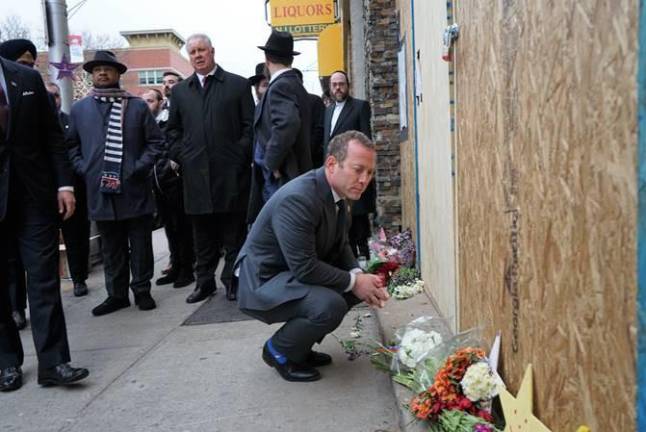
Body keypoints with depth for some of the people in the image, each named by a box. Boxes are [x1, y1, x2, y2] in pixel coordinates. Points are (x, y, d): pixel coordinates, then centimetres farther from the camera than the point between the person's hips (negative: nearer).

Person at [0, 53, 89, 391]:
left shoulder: (28, 78, 5)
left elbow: (52, 135, 6)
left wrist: (64, 183, -1)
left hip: (33, 194, 1)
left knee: (44, 277, 0)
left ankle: (53, 363, 3)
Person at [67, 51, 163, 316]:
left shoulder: (137, 106, 5)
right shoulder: (79, 109, 11)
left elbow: (156, 141, 3)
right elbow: (72, 145, 14)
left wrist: (140, 167, -9)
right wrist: (82, 168, -2)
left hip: (135, 190, -2)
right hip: (100, 191, 2)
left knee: (140, 245, 5)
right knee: (111, 247, 10)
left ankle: (142, 290, 19)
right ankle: (117, 294, 20)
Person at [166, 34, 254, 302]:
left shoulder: (238, 85, 4)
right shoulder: (180, 91, 14)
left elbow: (249, 126, 1)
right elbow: (172, 130, 18)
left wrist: (239, 156, -8)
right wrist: (180, 156, 3)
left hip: (230, 172, -3)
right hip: (196, 173, 3)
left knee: (234, 230, 4)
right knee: (202, 231, 9)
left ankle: (233, 280, 14)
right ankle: (205, 280, 20)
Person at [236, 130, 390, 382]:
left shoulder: (336, 192, 0)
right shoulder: (297, 199, -28)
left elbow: (340, 247, 9)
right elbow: (305, 267, -29)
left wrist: (359, 276, -10)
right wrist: (353, 282, -19)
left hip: (293, 274, 10)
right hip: (262, 283, -10)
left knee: (354, 287, 5)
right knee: (330, 305, -29)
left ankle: (299, 347, 16)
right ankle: (279, 350, 0)